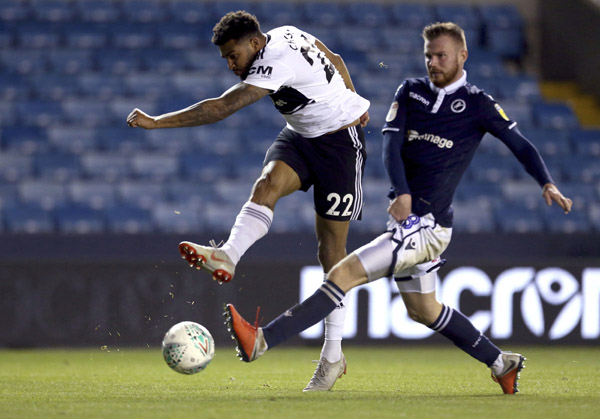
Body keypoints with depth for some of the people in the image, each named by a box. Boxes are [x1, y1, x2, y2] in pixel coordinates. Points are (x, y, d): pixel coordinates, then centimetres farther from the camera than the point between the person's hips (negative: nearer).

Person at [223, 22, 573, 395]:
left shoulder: (478, 105, -4)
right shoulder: (411, 92, 9)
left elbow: (521, 145, 4)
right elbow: (392, 142, -3)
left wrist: (548, 184, -12)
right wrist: (402, 192, -20)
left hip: (428, 226, -8)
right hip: (407, 221, 8)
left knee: (343, 274, -17)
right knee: (424, 312, 20)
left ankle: (261, 341, -23)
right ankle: (502, 364, 34)